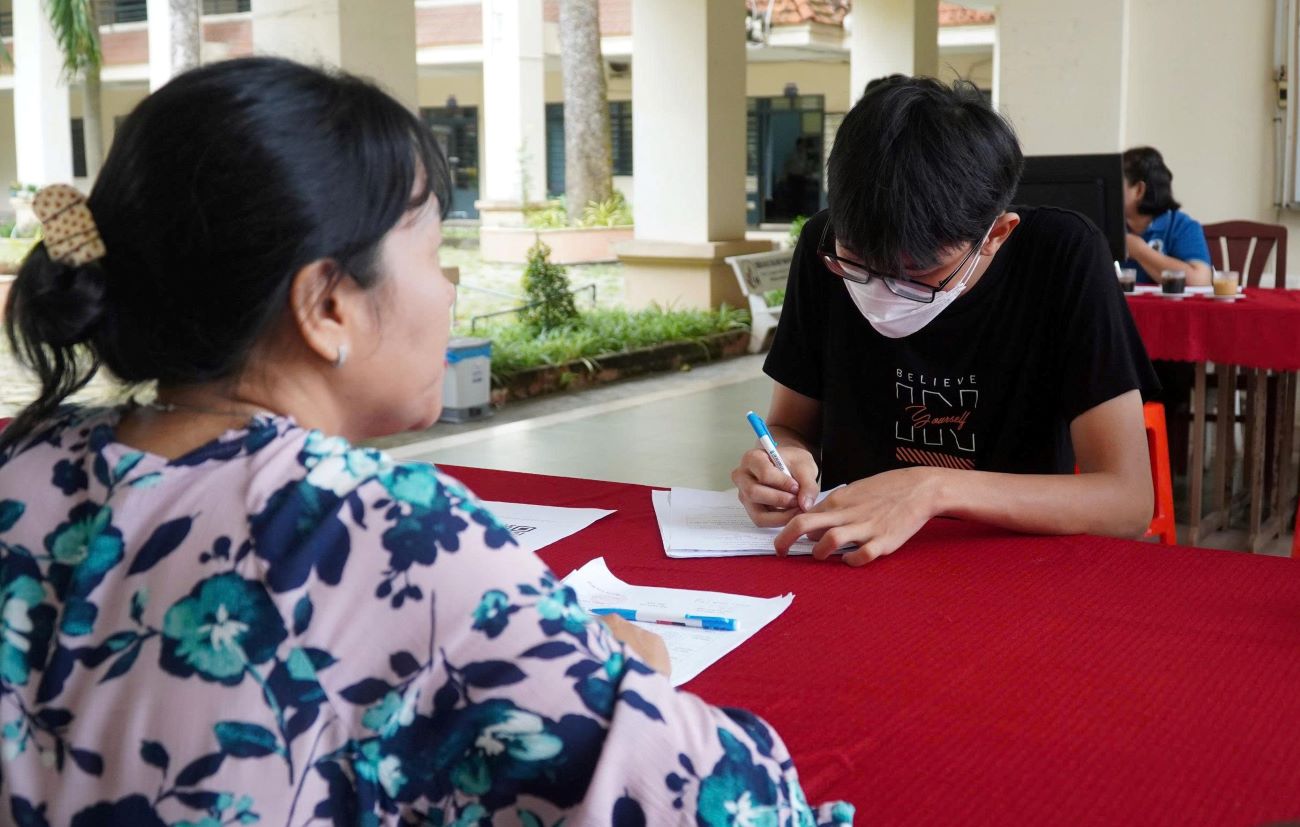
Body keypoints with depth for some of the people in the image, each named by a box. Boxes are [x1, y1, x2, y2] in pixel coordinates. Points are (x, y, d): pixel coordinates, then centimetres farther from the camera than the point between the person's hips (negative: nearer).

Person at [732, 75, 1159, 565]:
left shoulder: (1064, 258, -14)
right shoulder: (825, 250, -6)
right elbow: (790, 427, 7)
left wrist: (935, 490, -26)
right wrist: (781, 465, -15)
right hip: (848, 563, 3)